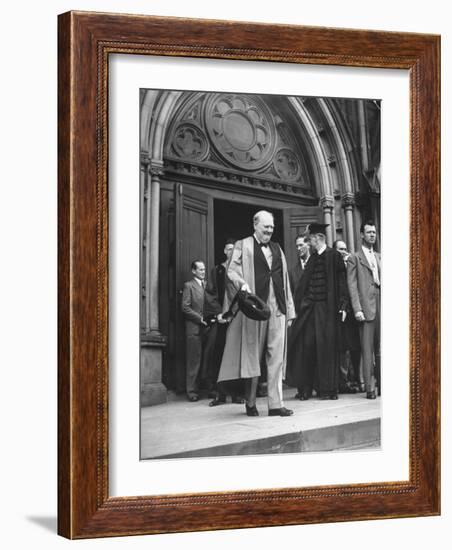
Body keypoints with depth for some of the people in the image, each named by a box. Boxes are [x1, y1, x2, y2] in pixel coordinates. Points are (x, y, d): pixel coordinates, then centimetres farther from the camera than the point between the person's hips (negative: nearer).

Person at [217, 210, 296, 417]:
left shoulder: (277, 249, 19)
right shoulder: (243, 246, 6)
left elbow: (285, 281, 18)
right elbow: (232, 271, -5)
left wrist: (289, 310, 12)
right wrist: (242, 284, -26)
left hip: (277, 308, 4)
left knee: (276, 357, -2)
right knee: (252, 355, 2)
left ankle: (275, 404, -3)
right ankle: (250, 402, 12)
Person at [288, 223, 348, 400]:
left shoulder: (334, 256, -3)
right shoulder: (312, 259, 14)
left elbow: (341, 282, -6)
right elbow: (303, 284, 14)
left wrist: (342, 306, -11)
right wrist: (299, 305, 7)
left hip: (327, 307, -5)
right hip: (309, 306, 5)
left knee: (326, 345, -1)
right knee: (306, 344, 1)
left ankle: (328, 389, 7)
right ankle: (305, 388, 8)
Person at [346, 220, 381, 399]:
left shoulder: (379, 257, 19)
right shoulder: (355, 258, 3)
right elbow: (352, 285, -4)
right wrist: (357, 309, -13)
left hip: (381, 305, 5)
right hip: (366, 307, -5)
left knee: (381, 349, 7)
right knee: (367, 350, -5)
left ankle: (382, 384, 15)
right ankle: (369, 388, -3)